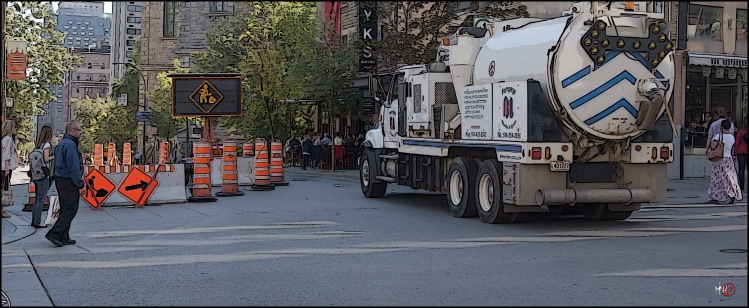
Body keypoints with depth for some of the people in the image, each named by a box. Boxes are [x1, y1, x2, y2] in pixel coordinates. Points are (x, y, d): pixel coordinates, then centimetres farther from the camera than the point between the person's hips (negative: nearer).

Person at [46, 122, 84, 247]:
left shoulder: (62, 144, 17)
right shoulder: (70, 145, -16)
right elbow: (73, 167, -20)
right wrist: (80, 185, -17)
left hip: (60, 179, 10)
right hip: (69, 181, -10)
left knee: (65, 208, 13)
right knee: (71, 209, -8)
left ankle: (63, 237, 15)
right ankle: (54, 234, -12)